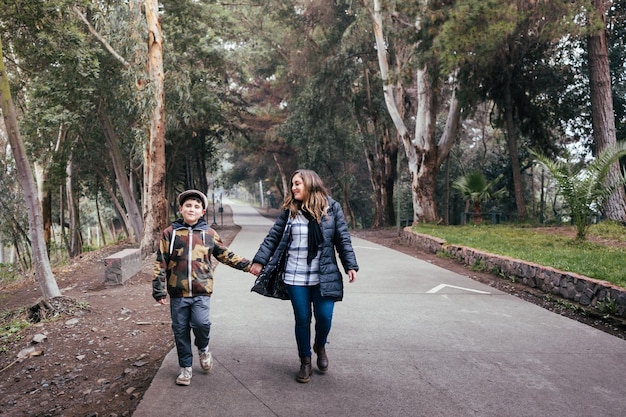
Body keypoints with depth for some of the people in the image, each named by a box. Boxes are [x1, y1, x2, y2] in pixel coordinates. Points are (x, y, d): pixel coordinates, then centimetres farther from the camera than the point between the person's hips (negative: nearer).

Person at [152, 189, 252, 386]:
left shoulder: (209, 234, 5)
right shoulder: (170, 233, 2)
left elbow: (227, 256, 14)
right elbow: (161, 263, 2)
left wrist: (249, 266, 9)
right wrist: (159, 290, -1)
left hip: (201, 291, -1)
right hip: (177, 292, 1)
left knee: (201, 323, -17)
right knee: (181, 330, 8)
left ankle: (203, 349, 17)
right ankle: (186, 367, 26)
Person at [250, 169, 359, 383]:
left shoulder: (331, 207, -1)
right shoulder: (289, 210, 2)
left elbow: (343, 239, 1)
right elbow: (273, 237, 6)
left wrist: (350, 265, -3)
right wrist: (259, 260, 1)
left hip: (323, 276, -1)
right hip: (295, 277, 1)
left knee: (324, 317, -3)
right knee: (302, 320, 6)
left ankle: (320, 347, 31)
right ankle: (305, 362, 26)